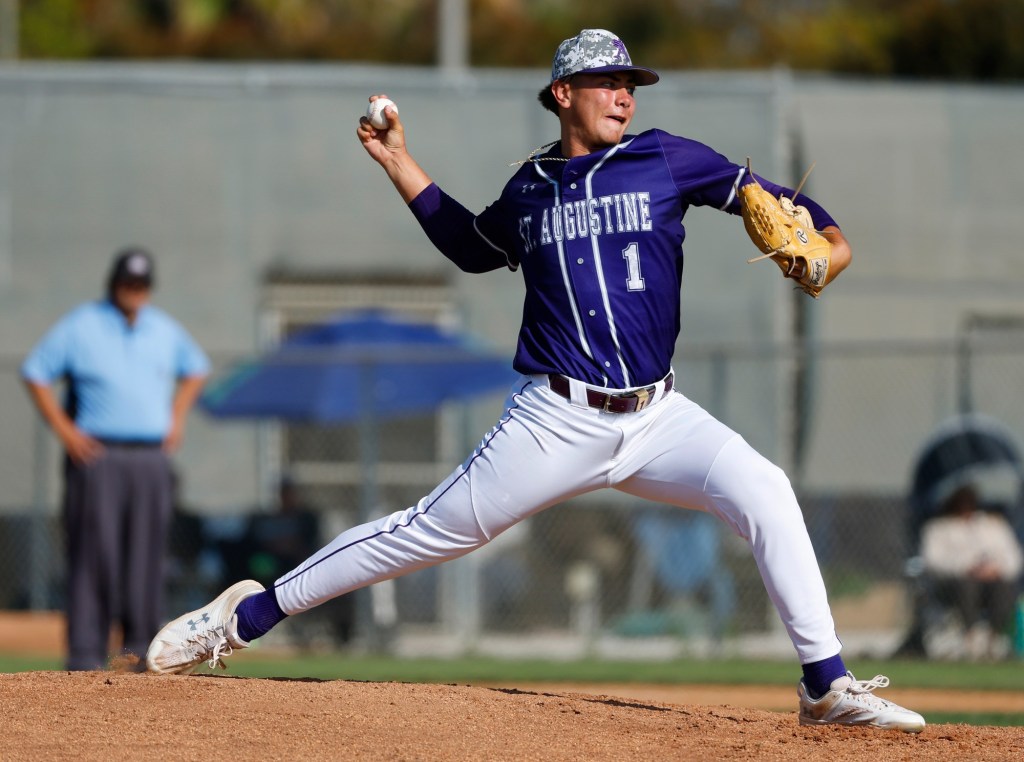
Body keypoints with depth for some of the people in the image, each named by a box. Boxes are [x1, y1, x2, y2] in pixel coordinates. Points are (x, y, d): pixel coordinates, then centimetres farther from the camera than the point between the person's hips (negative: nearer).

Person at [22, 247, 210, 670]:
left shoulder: (164, 330, 13)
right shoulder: (80, 326, -1)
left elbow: (195, 369, 30)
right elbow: (35, 373, 2)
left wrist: (177, 418, 16)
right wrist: (64, 430, -5)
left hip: (151, 457, 4)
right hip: (97, 456, -4)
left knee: (146, 553, 2)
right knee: (94, 553, -9)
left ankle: (141, 647, 8)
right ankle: (85, 652, -9)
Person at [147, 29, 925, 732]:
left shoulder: (664, 159, 4)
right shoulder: (531, 187, 9)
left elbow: (759, 195, 3)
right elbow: (472, 246, 27)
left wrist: (827, 238, -15)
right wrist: (399, 164, 22)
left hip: (657, 416, 0)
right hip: (558, 421, 0)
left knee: (763, 490, -22)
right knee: (431, 530, -1)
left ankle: (827, 686, -16)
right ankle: (246, 614, 11)